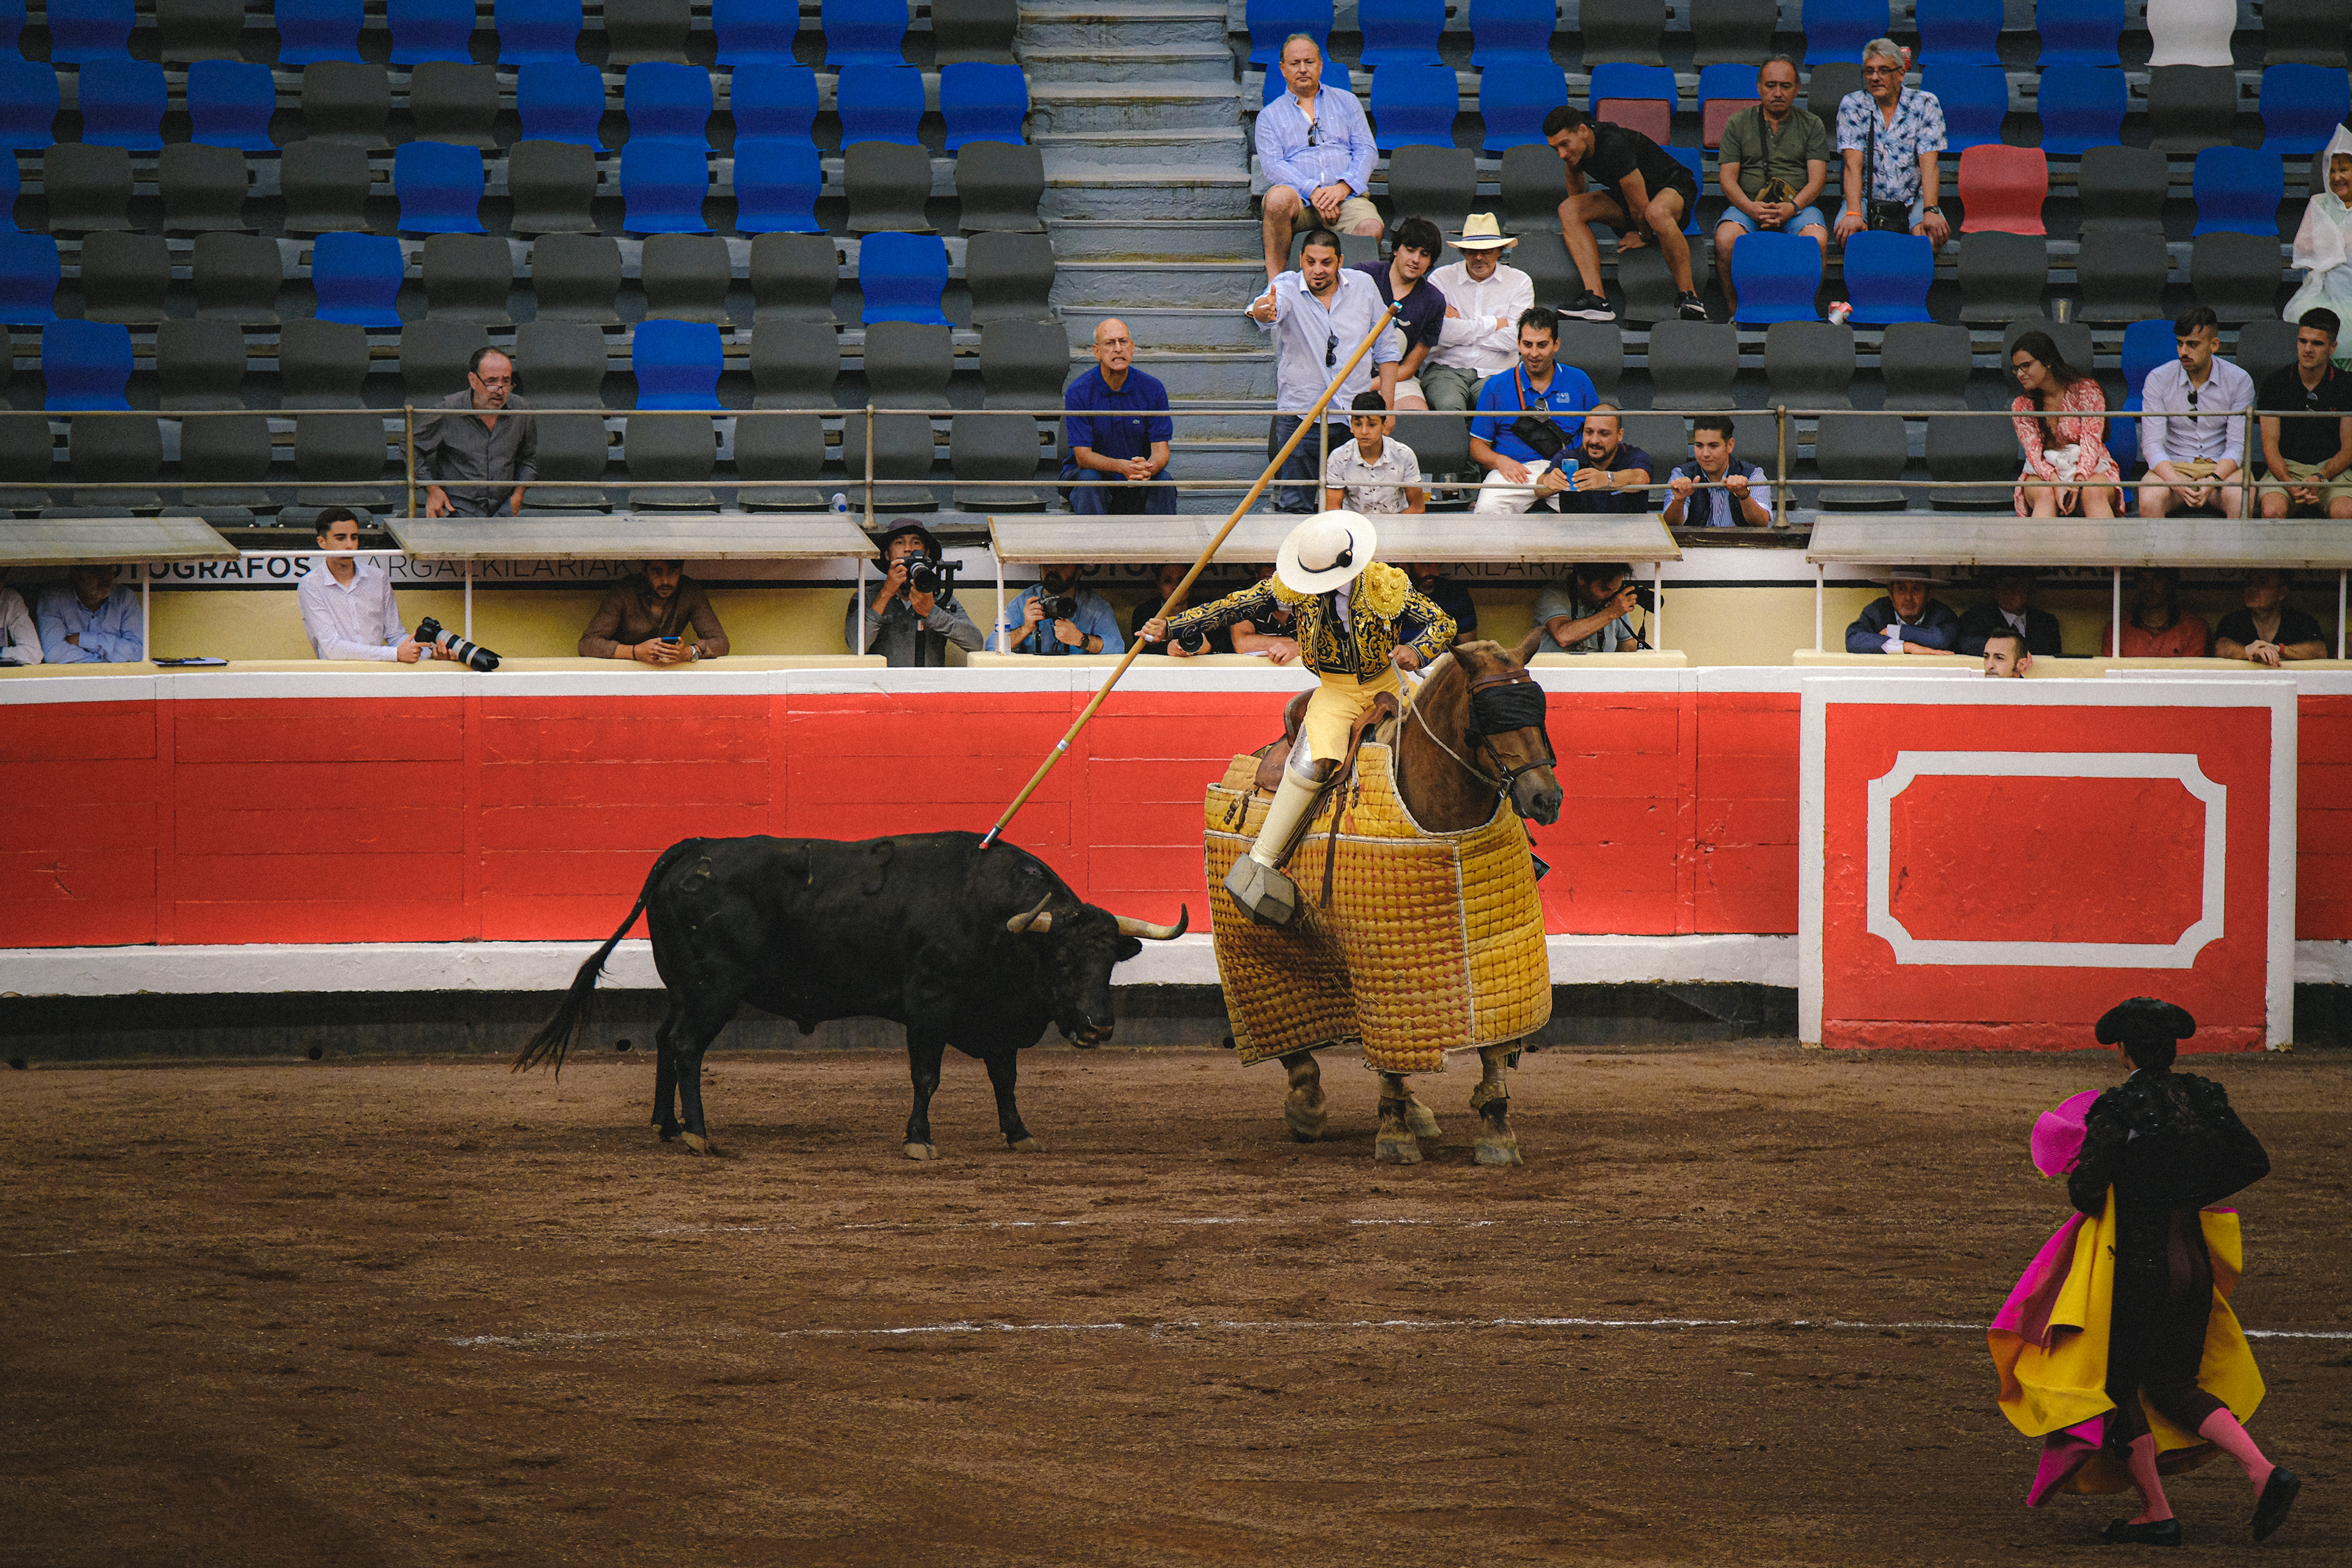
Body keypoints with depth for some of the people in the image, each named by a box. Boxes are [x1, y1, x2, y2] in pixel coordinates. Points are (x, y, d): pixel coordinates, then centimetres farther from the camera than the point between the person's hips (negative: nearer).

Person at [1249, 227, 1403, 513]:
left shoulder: (1363, 286, 5)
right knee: (1295, 508, -2)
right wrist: (1263, 310, -54)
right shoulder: (1287, 287, -4)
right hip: (1300, 417, -2)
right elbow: (1269, 310, -28)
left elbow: (1386, 349, 13)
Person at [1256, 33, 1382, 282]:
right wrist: (1313, 192, -16)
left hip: (1346, 196, 1)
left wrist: (1343, 187, -9)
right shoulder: (1270, 115, 17)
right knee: (1279, 197, -38)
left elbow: (1366, 150, 10)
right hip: (1299, 198, -1)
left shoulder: (1346, 102, 21)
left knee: (1371, 226, -34)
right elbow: (1273, 166, 2)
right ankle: (1275, 283, -31)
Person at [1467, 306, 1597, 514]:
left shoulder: (1578, 382, 15)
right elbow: (1478, 446, 13)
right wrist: (1501, 461, -9)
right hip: (1514, 470, -1)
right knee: (1489, 507, -35)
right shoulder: (1496, 386, 13)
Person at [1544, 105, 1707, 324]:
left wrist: (1644, 236, -9)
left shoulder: (1613, 146, -36)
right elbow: (1575, 173, 16)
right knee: (1568, 210, -15)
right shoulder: (1573, 141, -11)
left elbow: (1640, 204, -27)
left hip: (1673, 187, -8)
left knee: (1656, 213, -44)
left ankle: (1688, 295, -33)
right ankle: (1596, 298, -27)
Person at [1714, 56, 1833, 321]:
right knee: (1726, 239, -34)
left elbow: (1817, 178, 4)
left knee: (1817, 239, -35)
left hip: (1799, 206, 0)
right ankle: (1735, 312, -20)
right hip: (1747, 206, 0)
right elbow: (1727, 178, 5)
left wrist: (1792, 207, -16)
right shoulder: (1738, 124, 13)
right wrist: (1752, 208, -15)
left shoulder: (1812, 125, 13)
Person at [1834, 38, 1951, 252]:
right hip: (1867, 201, 0)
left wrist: (1931, 211, -25)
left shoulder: (1925, 104, 0)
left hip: (1914, 200, 0)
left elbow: (1929, 164, -9)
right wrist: (1854, 215, -26)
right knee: (1847, 234, -31)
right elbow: (1853, 165, -10)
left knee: (1933, 235, -30)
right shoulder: (1852, 105, 1)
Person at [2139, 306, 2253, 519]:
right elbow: (2152, 444, -6)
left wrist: (2213, 481, -25)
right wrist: (2176, 483, -25)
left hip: (2221, 467, 0)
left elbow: (2237, 445, -5)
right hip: (2173, 467, 0)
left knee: (2240, 499, -34)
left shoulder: (2239, 381, -1)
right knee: (2149, 499, -33)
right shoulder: (2158, 380, -1)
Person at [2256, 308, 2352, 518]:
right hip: (2286, 468, 0)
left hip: (2331, 470, 0)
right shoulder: (2274, 383, 4)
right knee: (2273, 510, -34)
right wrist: (2289, 483, -18)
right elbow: (2270, 446, 1)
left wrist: (2319, 479, -16)